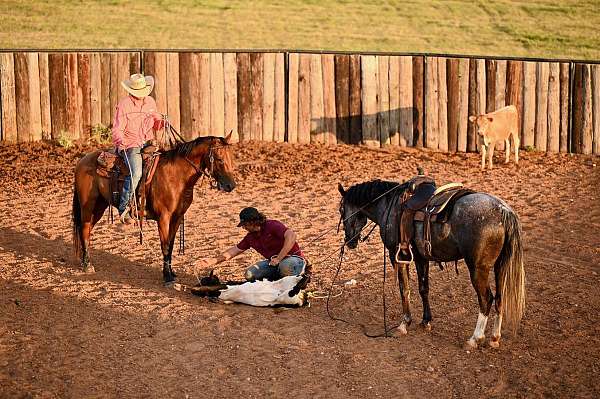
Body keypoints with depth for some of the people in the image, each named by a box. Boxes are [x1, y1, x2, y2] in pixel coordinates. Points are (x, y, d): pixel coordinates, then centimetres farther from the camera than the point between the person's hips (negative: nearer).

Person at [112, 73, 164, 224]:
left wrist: (162, 122, 1)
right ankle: (123, 209, -24)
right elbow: (117, 129, -8)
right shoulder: (124, 104, -6)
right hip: (130, 145, -6)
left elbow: (156, 121, 25)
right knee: (135, 172, -29)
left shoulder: (150, 102, 12)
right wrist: (121, 141, -29)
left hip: (148, 143, 6)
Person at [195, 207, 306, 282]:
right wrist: (213, 261, 9)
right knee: (250, 274, -8)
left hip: (294, 258, -8)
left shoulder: (272, 225, -19)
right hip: (273, 262, 8)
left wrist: (279, 258, -36)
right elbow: (235, 250, 14)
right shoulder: (251, 237, 5)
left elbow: (291, 235, -34)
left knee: (285, 266, -42)